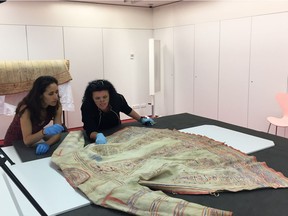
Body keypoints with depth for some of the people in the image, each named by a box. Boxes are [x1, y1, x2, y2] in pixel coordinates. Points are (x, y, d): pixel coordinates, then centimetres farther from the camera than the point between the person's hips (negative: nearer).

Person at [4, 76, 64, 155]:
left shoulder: (57, 105, -18)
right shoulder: (26, 108, -31)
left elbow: (57, 133, -19)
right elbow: (27, 140, -32)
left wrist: (46, 144, -40)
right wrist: (44, 132, -51)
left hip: (35, 141, 4)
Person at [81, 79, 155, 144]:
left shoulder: (118, 98, -22)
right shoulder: (86, 107, -30)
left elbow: (127, 109, 1)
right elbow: (90, 131, -35)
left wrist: (141, 119, -1)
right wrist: (98, 136, -56)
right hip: (98, 134, -3)